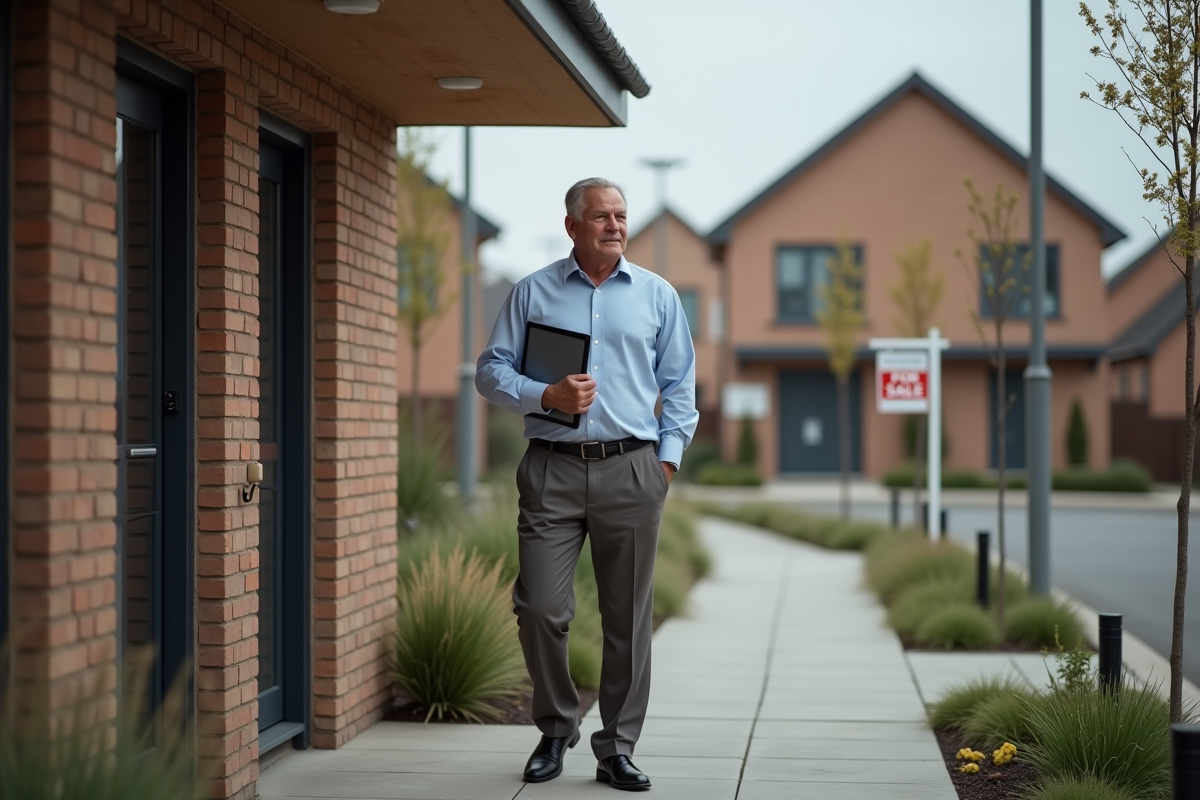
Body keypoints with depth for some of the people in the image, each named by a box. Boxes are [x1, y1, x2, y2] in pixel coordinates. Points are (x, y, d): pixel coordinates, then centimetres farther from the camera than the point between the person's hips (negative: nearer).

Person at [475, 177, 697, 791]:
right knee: (540, 609, -7)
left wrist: (667, 458, 5)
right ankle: (555, 729, 15)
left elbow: (680, 386, 15)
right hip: (552, 470, -1)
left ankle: (617, 749, 12)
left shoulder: (657, 295, 12)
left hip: (631, 470, 1)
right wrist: (547, 396, -10)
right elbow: (491, 372, 7)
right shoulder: (533, 293, 9)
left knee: (628, 618, 2)